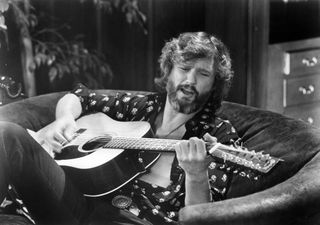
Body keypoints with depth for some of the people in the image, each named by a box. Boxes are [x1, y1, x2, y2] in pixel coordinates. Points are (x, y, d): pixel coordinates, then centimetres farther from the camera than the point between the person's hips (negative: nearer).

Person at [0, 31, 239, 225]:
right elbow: (78, 96, 33)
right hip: (82, 203, 5)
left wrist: (197, 176, -22)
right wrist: (65, 119, 9)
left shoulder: (221, 136, 10)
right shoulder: (141, 106, 21)